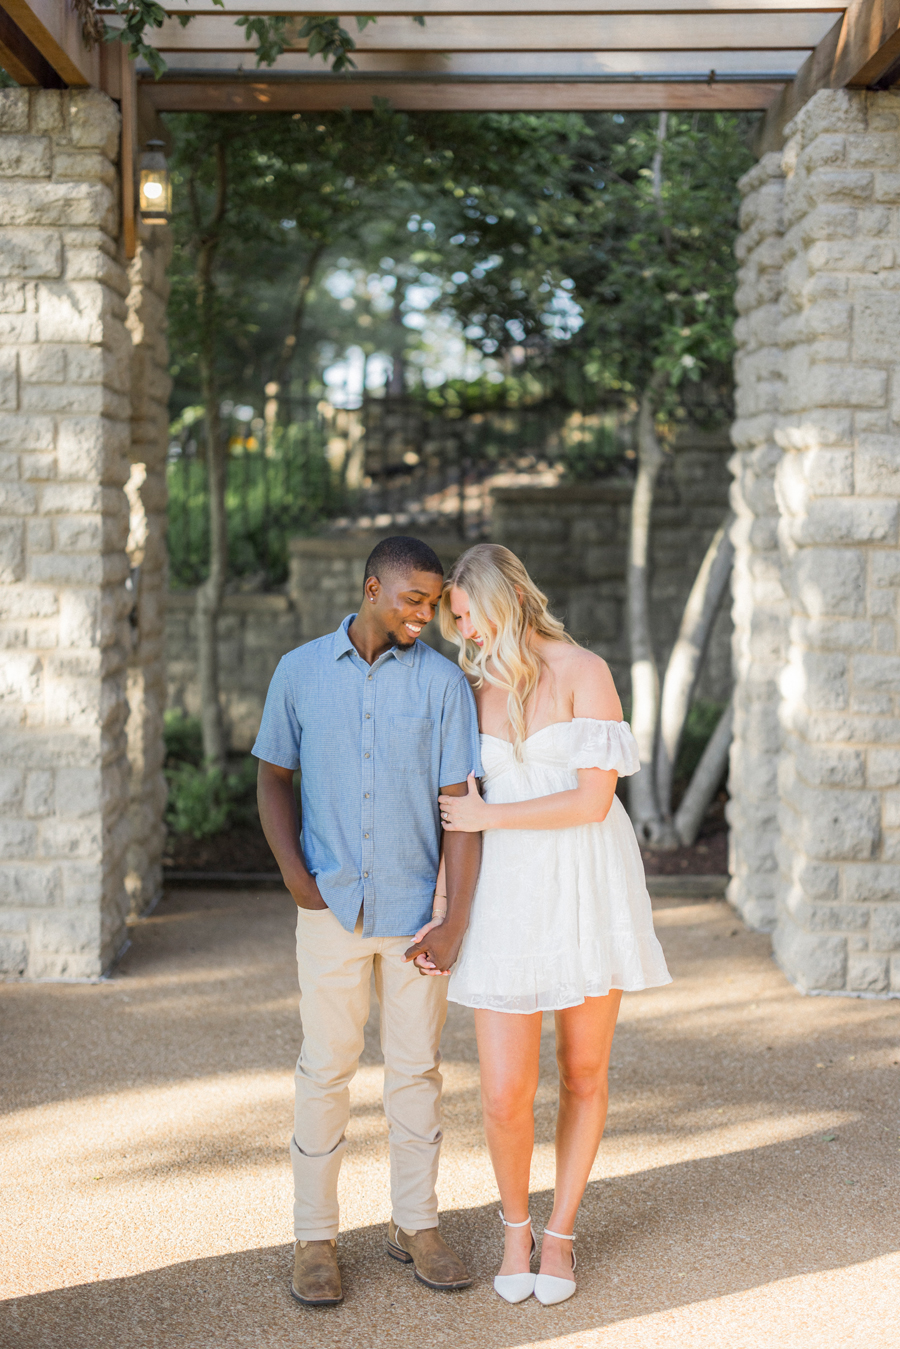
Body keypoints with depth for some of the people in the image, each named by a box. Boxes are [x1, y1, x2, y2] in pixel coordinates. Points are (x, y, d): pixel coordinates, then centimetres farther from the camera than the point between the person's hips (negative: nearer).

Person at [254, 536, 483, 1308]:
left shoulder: (443, 681, -4)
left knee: (416, 1068, 9)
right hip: (333, 905, 0)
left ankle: (416, 1225, 23)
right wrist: (295, 874, -7)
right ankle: (316, 1238, 15)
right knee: (326, 1070, 4)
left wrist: (457, 922, -10)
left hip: (416, 904, 0)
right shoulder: (300, 673, -1)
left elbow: (461, 805, -6)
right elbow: (275, 779, 8)